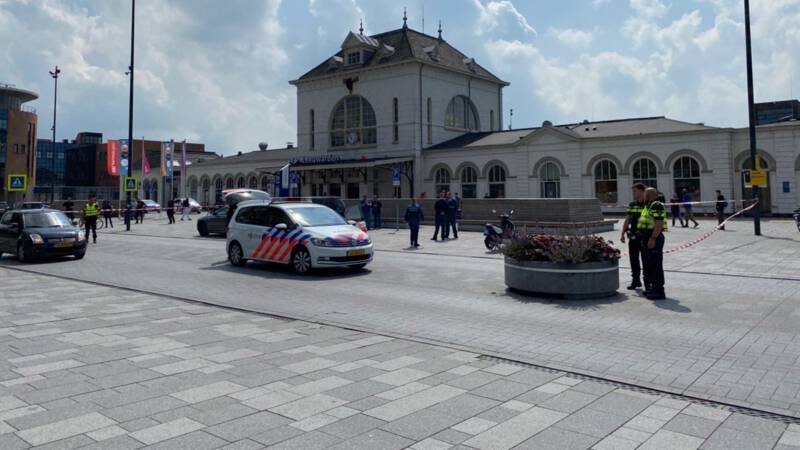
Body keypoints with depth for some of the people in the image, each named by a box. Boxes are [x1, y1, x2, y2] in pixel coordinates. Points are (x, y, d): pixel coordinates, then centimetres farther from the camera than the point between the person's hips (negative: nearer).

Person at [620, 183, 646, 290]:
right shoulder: (632, 205, 11)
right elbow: (627, 220, 14)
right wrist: (622, 234, 9)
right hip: (633, 237, 6)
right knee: (633, 260, 10)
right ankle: (635, 280, 21)